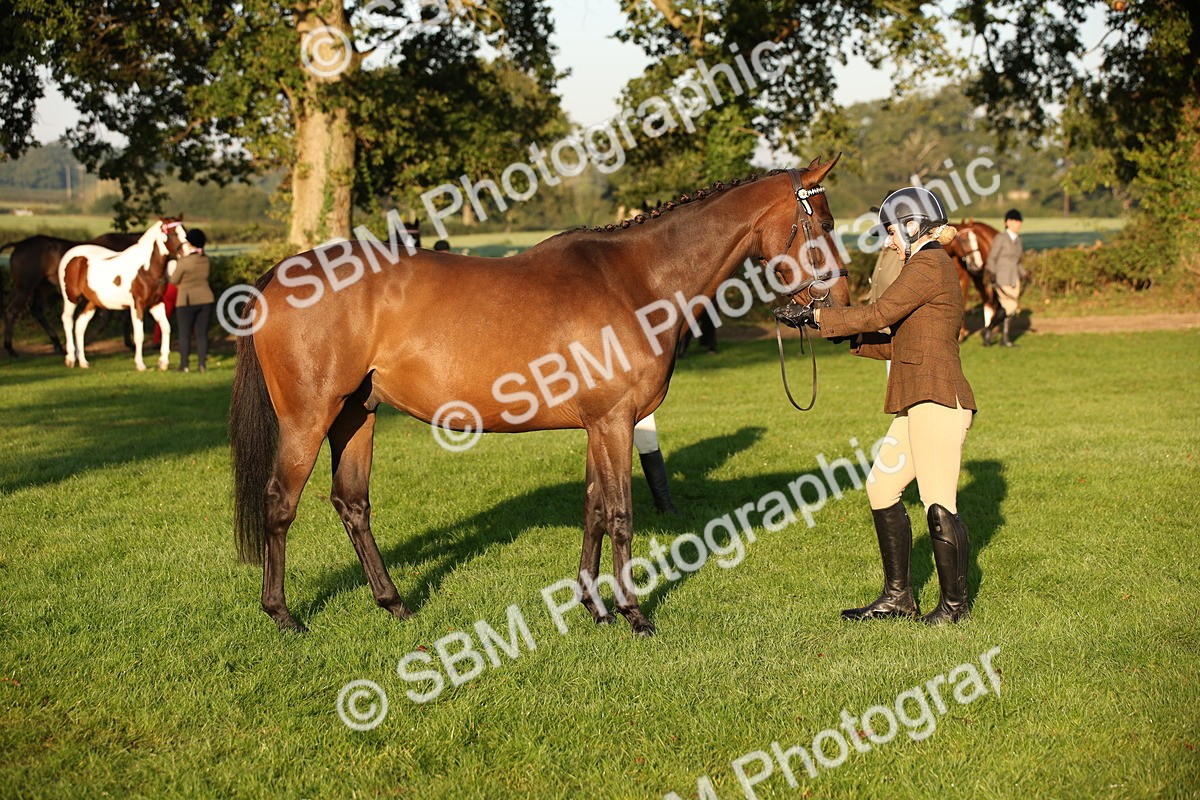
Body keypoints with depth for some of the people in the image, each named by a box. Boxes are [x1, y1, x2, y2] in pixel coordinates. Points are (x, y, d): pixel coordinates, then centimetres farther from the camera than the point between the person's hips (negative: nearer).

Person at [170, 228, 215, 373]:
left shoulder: (184, 261, -16)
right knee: (202, 333, 7)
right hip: (206, 300, 5)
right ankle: (202, 364, 3)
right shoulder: (205, 260, 1)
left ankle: (184, 365, 4)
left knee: (184, 334, 4)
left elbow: (174, 280, -8)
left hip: (187, 301, -5)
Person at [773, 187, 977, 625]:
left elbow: (878, 315, -13)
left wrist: (815, 316, -7)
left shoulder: (928, 265, -8)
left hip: (937, 398, -11)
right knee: (881, 487, 15)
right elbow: (899, 343, 22)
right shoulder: (931, 268, 23)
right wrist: (844, 335, 18)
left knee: (938, 504, -9)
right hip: (919, 403, 11)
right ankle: (898, 595, 21)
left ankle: (954, 603, 0)